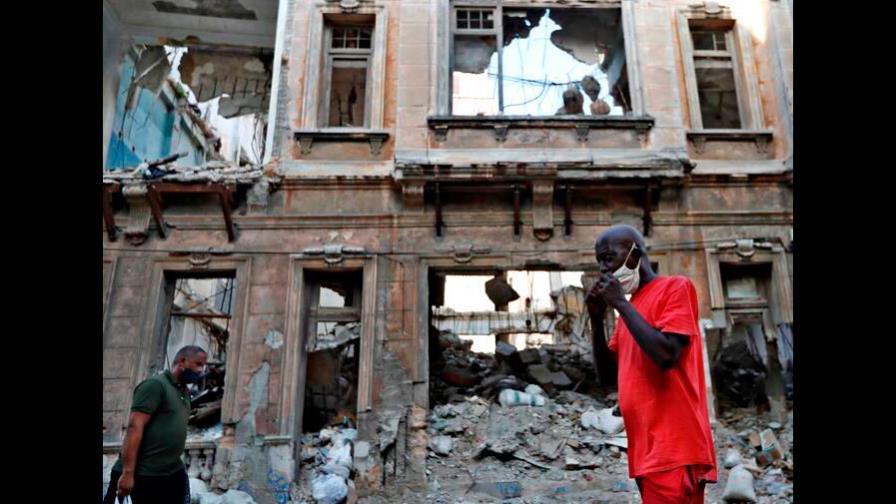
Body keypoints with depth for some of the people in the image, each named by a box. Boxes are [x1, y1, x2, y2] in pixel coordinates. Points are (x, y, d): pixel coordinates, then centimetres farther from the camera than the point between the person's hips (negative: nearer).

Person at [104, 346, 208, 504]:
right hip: (145, 474, -8)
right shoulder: (155, 385, -13)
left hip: (174, 471, 8)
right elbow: (134, 427, -19)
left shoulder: (185, 391, 12)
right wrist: (127, 472, -24)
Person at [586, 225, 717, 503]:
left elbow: (666, 355, -19)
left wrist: (620, 303, -10)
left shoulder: (675, 287, -3)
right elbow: (608, 376, 16)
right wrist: (597, 319, 5)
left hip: (673, 449, -8)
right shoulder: (630, 307, 18)